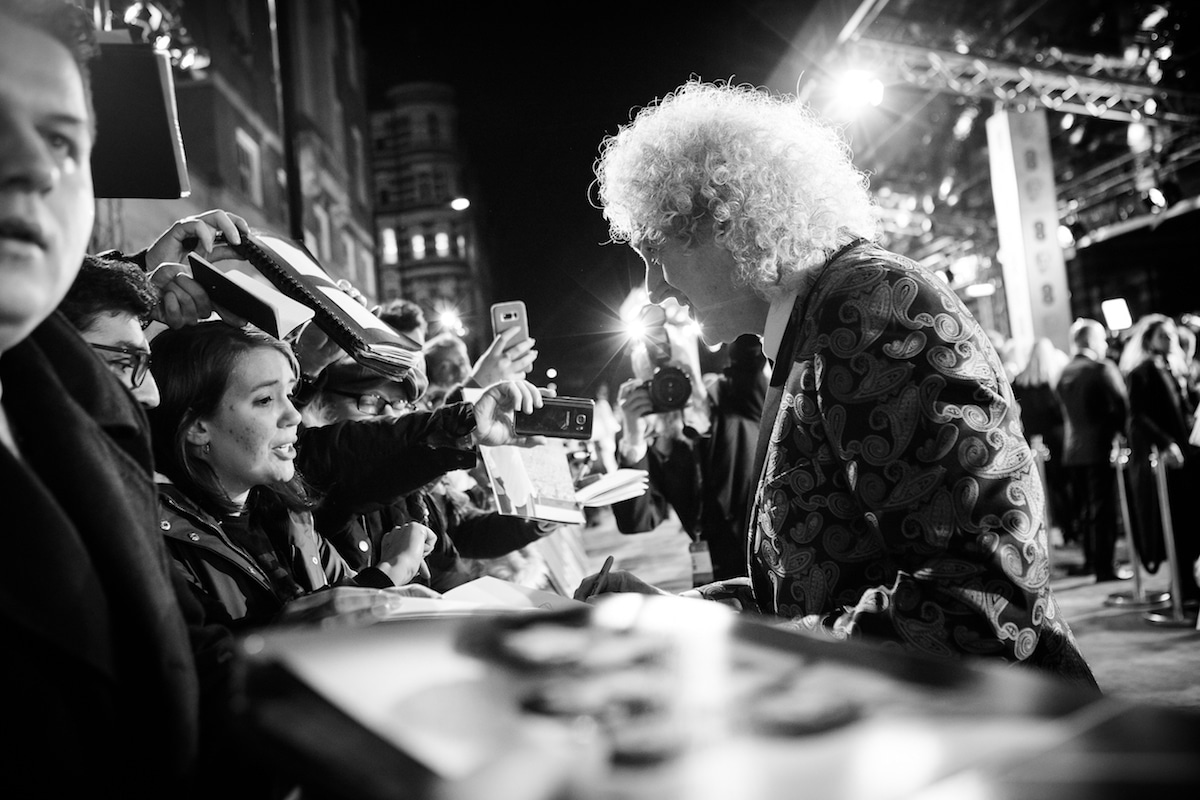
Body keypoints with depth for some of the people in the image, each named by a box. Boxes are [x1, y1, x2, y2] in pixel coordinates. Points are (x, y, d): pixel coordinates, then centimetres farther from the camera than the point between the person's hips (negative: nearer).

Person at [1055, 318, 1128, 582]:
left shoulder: (1064, 373, 9)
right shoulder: (1103, 369, -10)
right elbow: (1122, 406, -14)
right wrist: (1124, 434, -3)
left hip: (1072, 452, 6)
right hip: (1101, 448, -6)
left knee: (1083, 510, 15)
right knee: (1103, 510, -2)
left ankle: (1090, 560, 26)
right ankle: (1104, 567, -1)